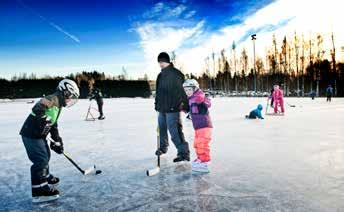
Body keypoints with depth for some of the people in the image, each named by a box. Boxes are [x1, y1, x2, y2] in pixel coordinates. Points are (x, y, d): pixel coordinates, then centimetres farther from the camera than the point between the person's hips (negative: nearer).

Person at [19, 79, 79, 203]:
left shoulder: (58, 105, 13)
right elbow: (36, 110, -37)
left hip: (39, 135, 10)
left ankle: (46, 177, 43)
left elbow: (53, 124, 19)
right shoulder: (52, 100, -18)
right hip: (31, 135, -10)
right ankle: (39, 191, -3)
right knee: (41, 160, -9)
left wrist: (57, 140, 19)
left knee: (46, 156, 23)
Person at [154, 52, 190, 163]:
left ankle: (184, 153, -3)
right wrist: (157, 104, 23)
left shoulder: (176, 74, -13)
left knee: (175, 131, -11)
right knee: (162, 128, 20)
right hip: (162, 108, 8)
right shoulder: (161, 75, 12)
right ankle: (163, 147, 41)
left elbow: (182, 91, -16)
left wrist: (186, 107, -17)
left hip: (173, 109, -8)